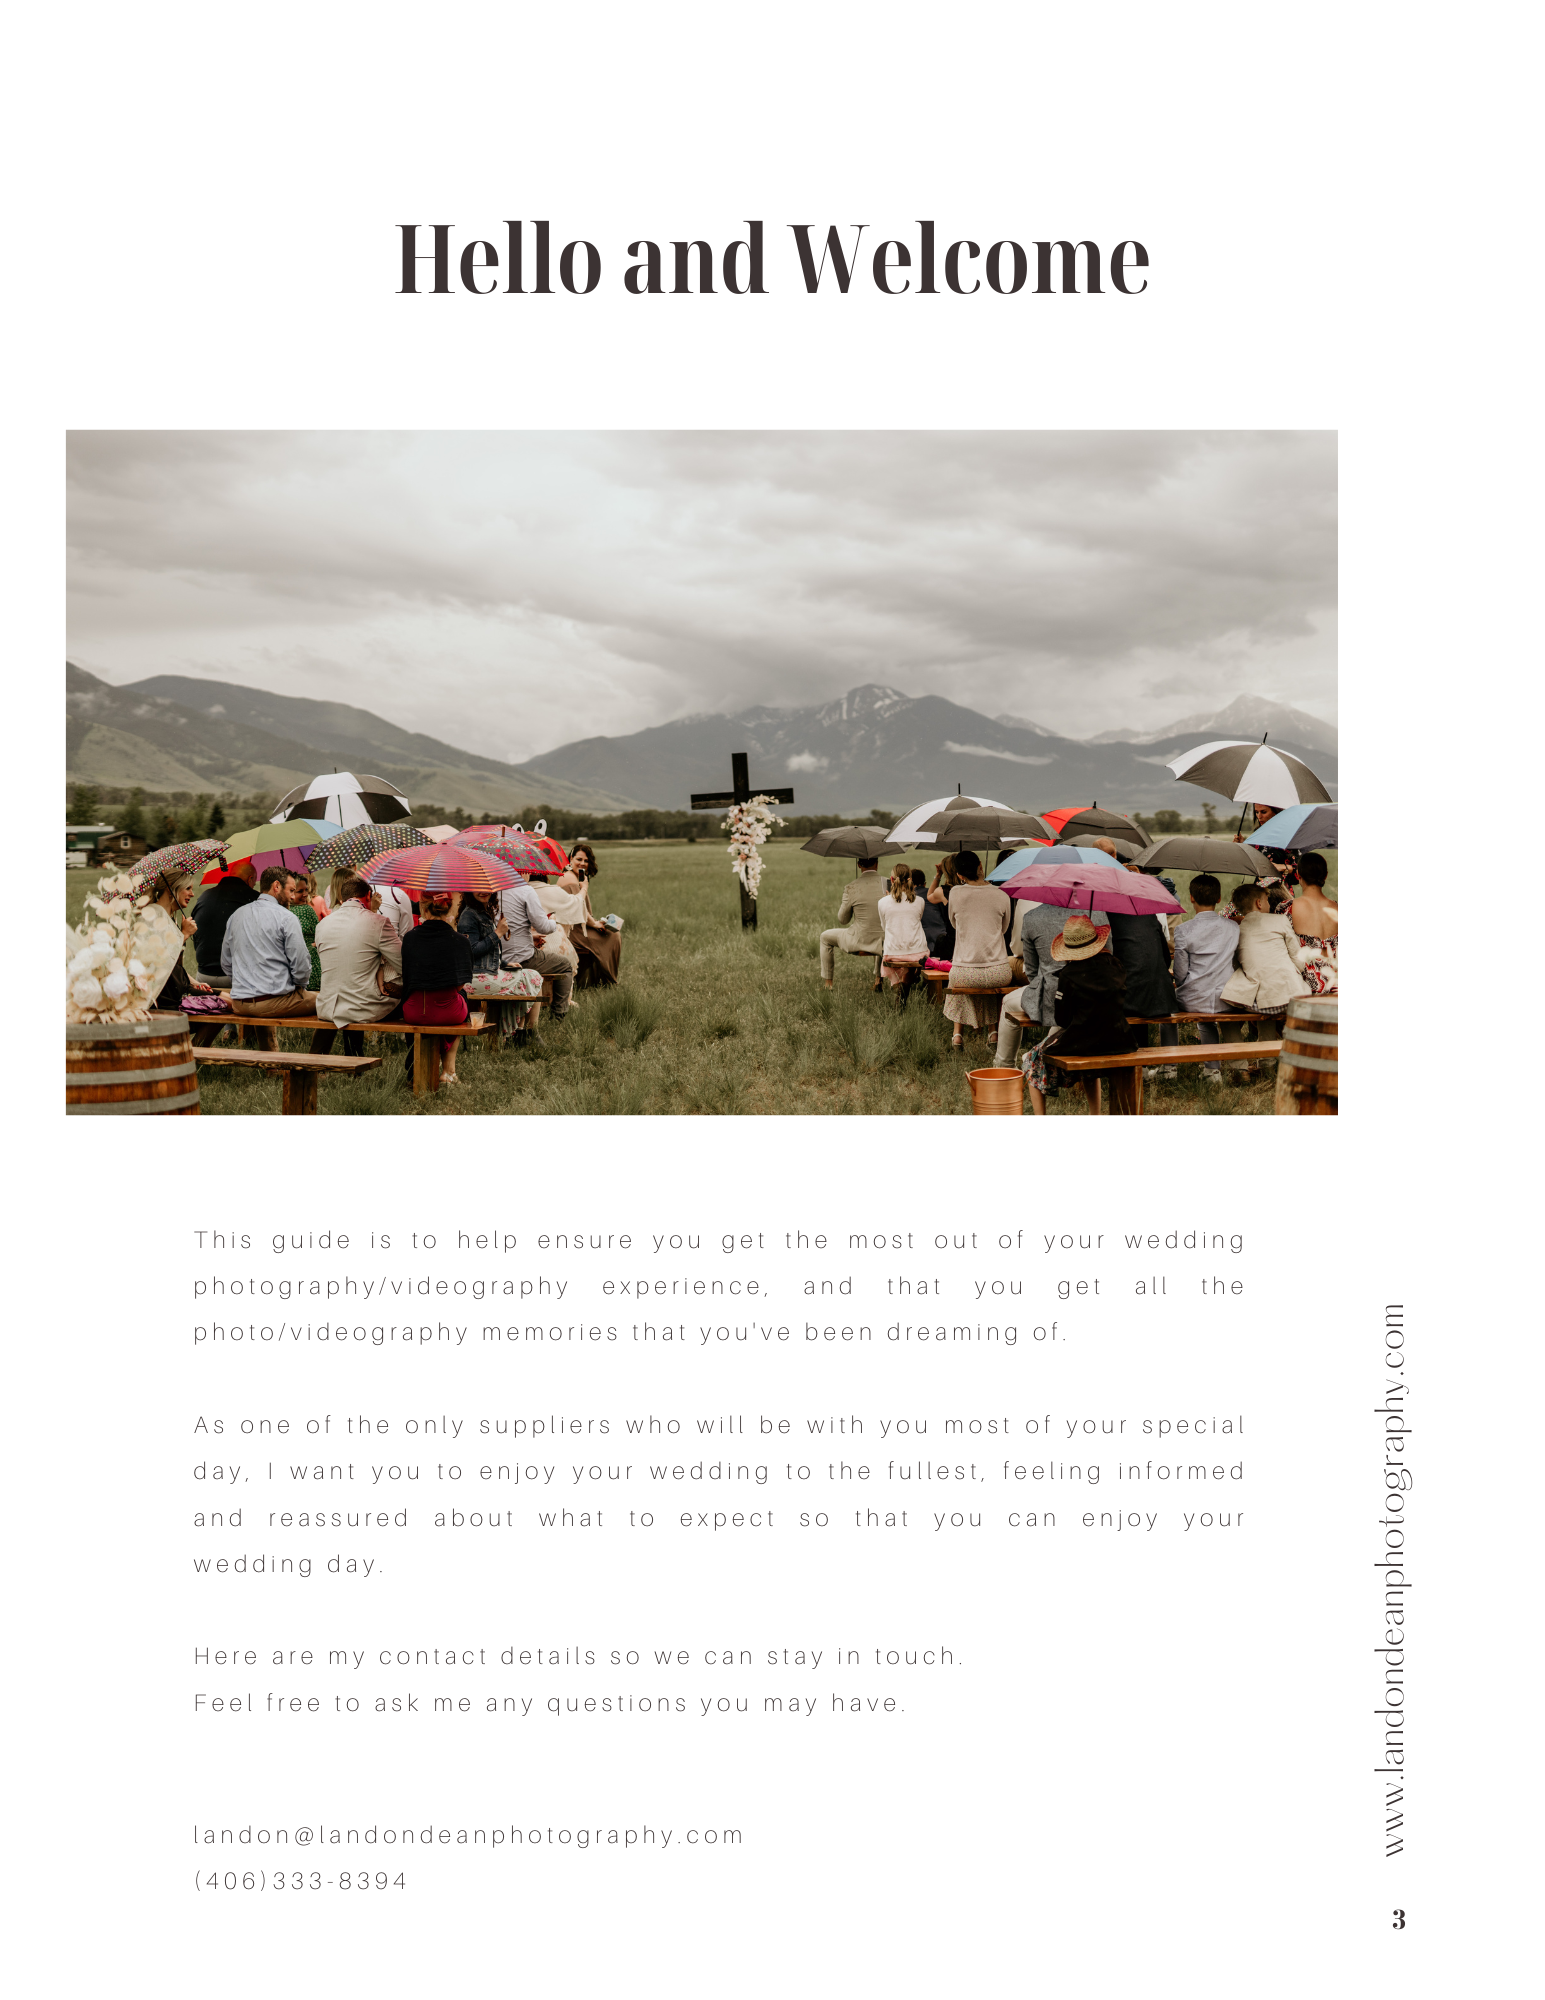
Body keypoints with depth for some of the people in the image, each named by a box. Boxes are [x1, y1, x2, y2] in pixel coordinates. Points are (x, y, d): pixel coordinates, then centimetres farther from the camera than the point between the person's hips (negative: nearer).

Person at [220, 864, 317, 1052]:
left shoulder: (235, 916, 12)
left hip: (239, 1003, 8)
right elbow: (301, 964, -12)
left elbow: (226, 963, 18)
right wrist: (300, 986, 7)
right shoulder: (285, 917, -9)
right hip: (275, 1000, -7)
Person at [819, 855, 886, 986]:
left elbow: (843, 920, -1)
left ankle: (828, 983, 26)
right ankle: (879, 979, 38)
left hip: (860, 943, -3)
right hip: (886, 944, 3)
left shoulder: (851, 888, -13)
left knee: (825, 937, 24)